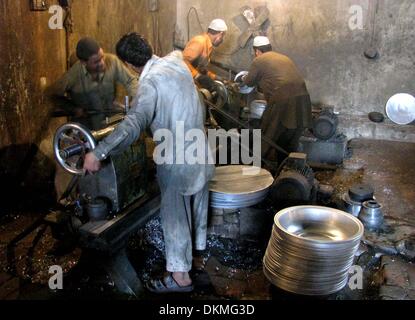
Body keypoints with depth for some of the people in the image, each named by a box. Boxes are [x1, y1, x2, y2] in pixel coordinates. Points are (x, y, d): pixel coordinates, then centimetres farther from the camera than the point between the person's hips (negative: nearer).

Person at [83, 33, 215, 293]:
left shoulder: (151, 82, -24)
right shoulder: (176, 61, -1)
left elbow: (134, 125, -38)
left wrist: (99, 154, -38)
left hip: (178, 160, -8)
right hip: (200, 149, 8)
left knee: (175, 214, 5)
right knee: (197, 200, 25)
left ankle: (180, 276, 16)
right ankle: (199, 242, 48)